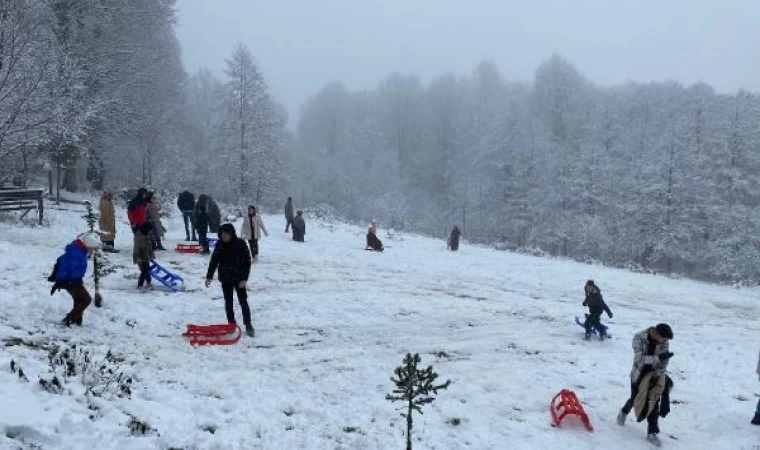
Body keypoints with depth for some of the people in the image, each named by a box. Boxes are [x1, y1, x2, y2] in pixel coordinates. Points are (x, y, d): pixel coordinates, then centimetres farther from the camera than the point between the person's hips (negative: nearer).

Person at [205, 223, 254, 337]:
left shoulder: (240, 244, -13)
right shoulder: (219, 245, -3)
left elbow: (247, 262, -12)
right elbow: (214, 261, 5)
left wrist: (244, 278, -16)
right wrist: (209, 277, 3)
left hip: (238, 278, -3)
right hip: (225, 279, 3)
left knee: (243, 302, 0)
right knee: (228, 302, 9)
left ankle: (248, 325, 10)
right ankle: (231, 324, 19)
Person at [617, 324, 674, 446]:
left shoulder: (664, 341, -15)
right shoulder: (639, 338, -26)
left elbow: (664, 362, -12)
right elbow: (639, 358, -32)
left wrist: (656, 376, -20)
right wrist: (658, 357, -39)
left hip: (654, 376, 2)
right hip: (638, 375, -2)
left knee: (654, 403, 0)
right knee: (635, 399, 15)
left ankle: (652, 432, 12)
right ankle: (624, 412, 49)